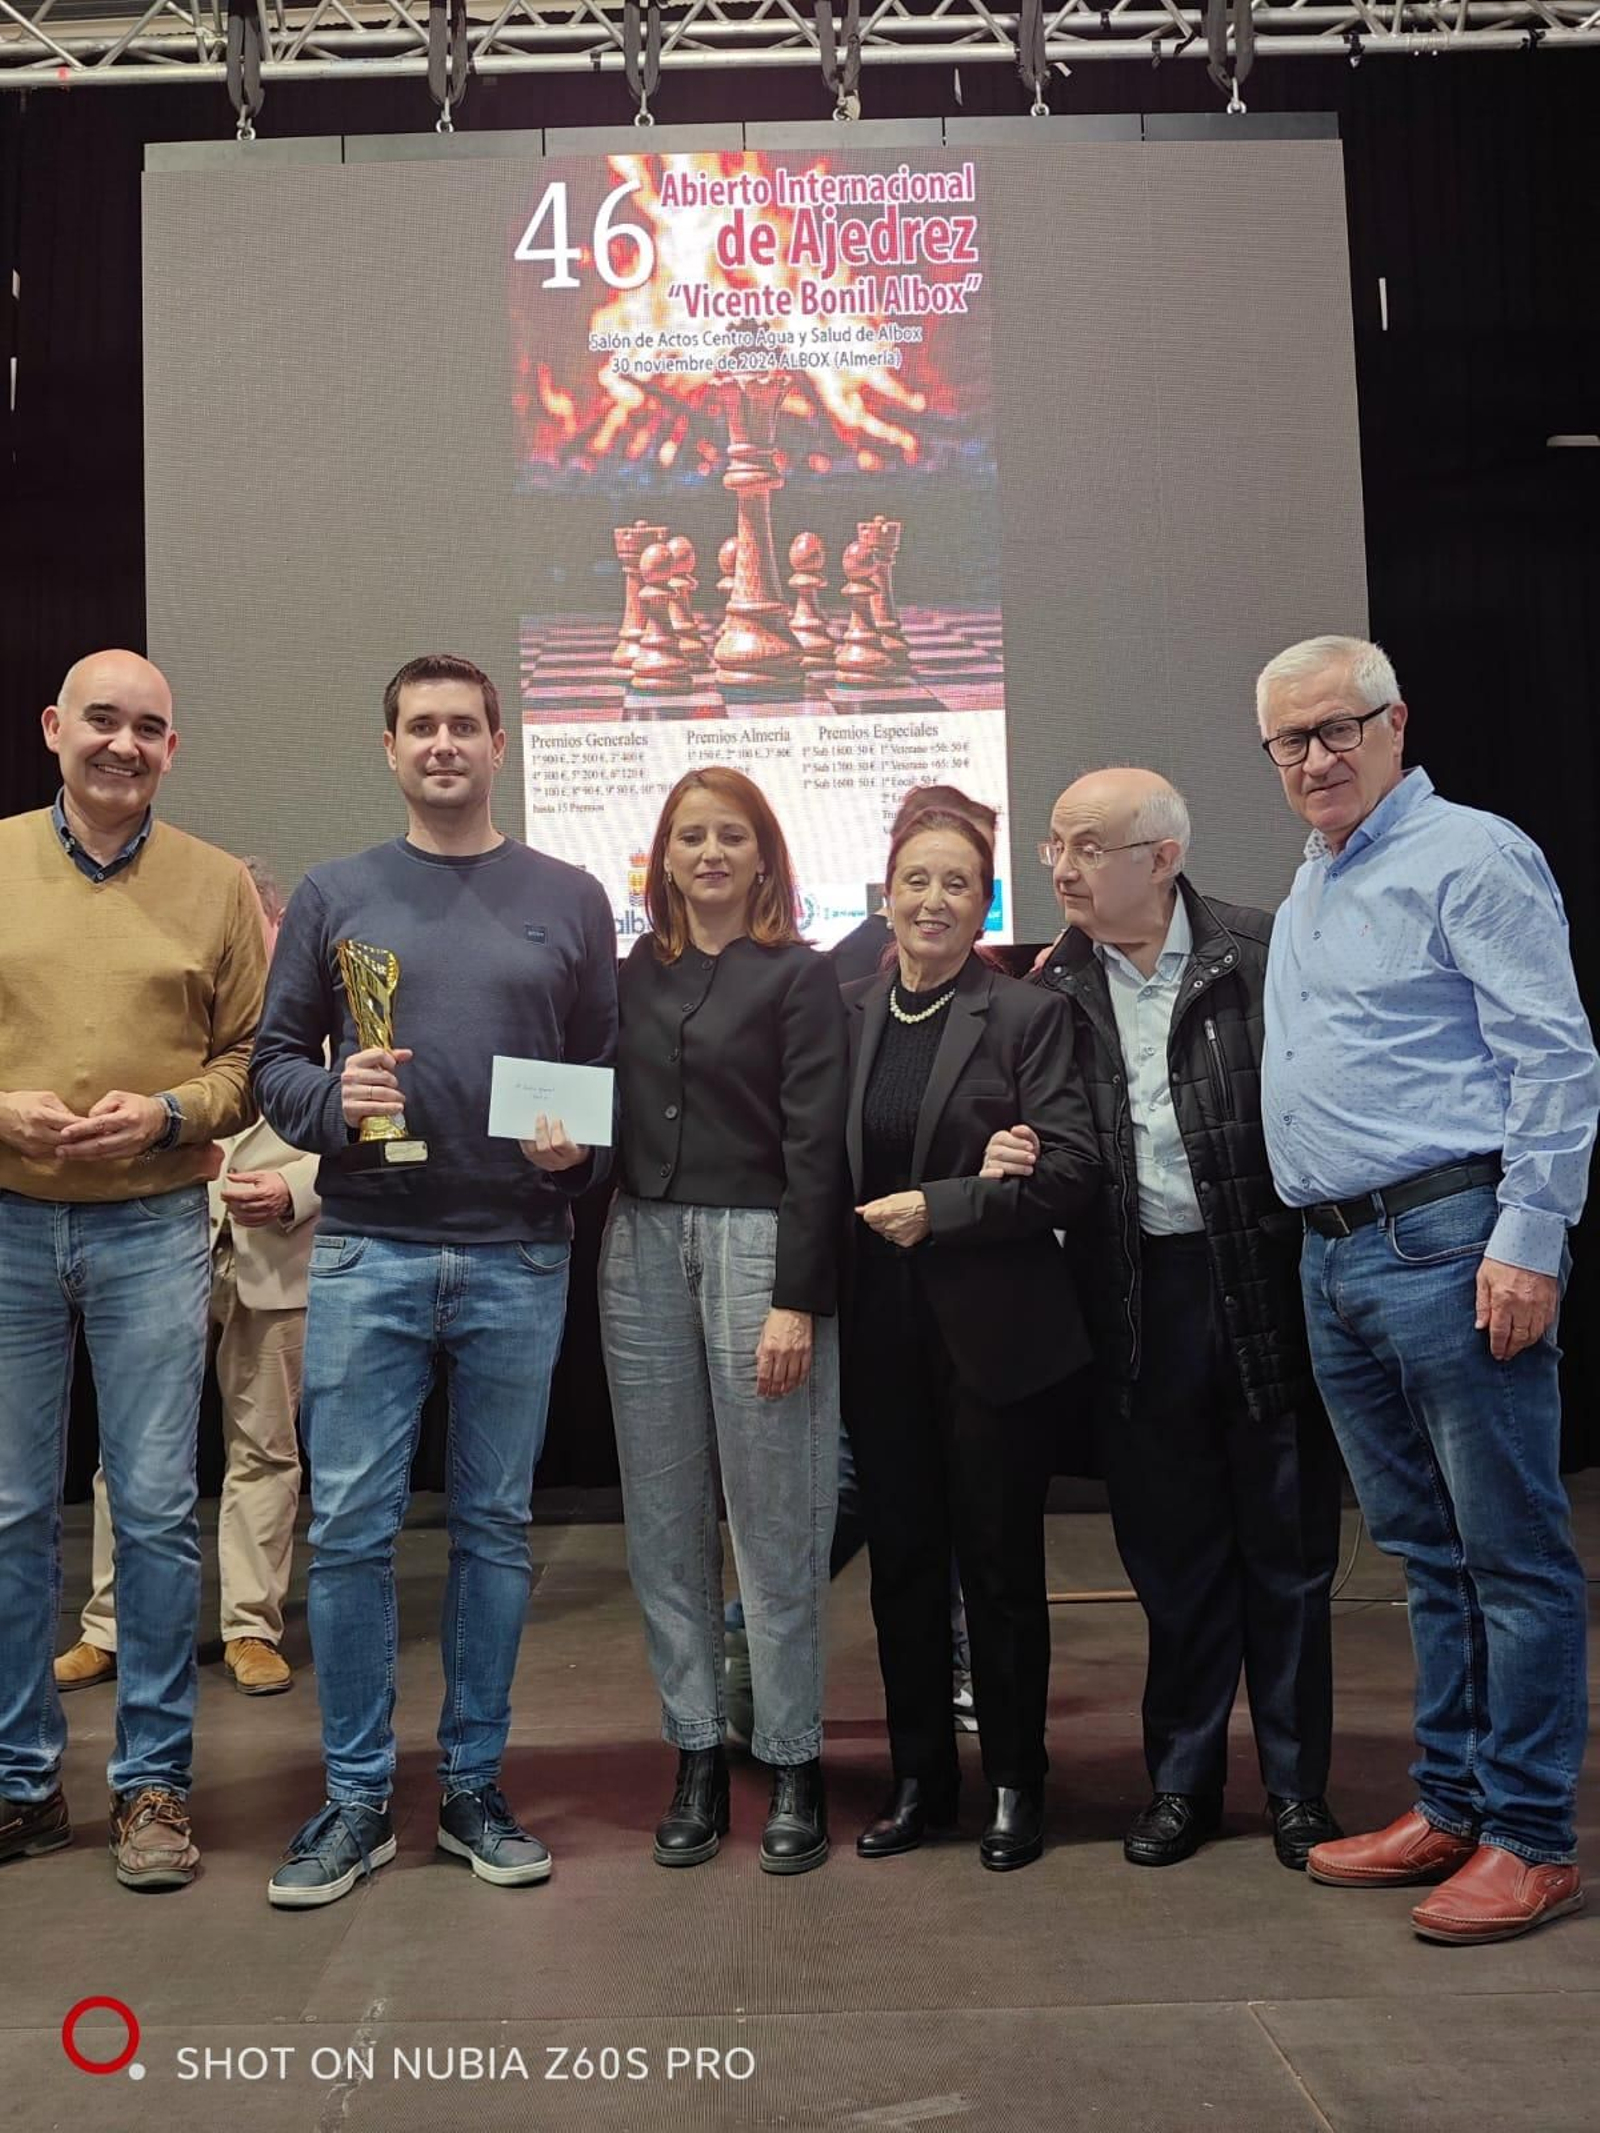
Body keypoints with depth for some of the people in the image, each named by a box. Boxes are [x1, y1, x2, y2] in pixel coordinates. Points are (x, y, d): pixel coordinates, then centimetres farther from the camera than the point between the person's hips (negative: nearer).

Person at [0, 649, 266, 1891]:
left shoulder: (218, 885, 3)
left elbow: (255, 1054, 2)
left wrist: (166, 1113, -14)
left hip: (151, 1227, -1)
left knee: (157, 1509, 3)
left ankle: (154, 1781, 17)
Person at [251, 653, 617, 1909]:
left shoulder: (568, 901, 7)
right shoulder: (335, 896, 8)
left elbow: (611, 1068, 8)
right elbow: (274, 1058, 8)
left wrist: (580, 1148, -11)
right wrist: (330, 1101, -12)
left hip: (519, 1260, 0)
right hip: (366, 1253, 0)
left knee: (495, 1528, 10)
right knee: (350, 1530, 2)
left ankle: (475, 1784, 24)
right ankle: (357, 1798, 18)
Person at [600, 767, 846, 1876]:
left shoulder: (800, 975, 0)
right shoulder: (635, 976, 13)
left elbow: (816, 1145, -7)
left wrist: (797, 1299, -13)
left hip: (758, 1243, -4)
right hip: (643, 1248, 5)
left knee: (774, 1521, 0)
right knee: (665, 1521, 8)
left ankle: (794, 1764, 13)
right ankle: (697, 1754, 19)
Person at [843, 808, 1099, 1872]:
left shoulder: (1029, 1014, -5)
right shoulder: (846, 1013, 7)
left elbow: (1072, 1163, -12)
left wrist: (940, 1208, -16)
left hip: (997, 1330, -3)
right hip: (881, 1331, 4)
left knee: (1001, 1559, 6)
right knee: (902, 1555, 12)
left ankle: (1016, 1781, 24)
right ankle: (920, 1774, 27)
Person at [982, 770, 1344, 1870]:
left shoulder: (1261, 954, -6)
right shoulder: (1055, 984, 3)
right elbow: (1046, 1140, 12)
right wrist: (1010, 1160, -9)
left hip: (1265, 1283, -2)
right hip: (1139, 1296, 2)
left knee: (1288, 1549, 10)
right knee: (1173, 1552, 13)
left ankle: (1297, 1786, 27)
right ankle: (1182, 1779, 29)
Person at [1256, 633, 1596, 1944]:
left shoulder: (1470, 857, -6)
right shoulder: (1306, 890, 19)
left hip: (1449, 1241, -8)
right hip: (1336, 1258, 9)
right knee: (1423, 1550, 15)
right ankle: (1450, 1806, 26)